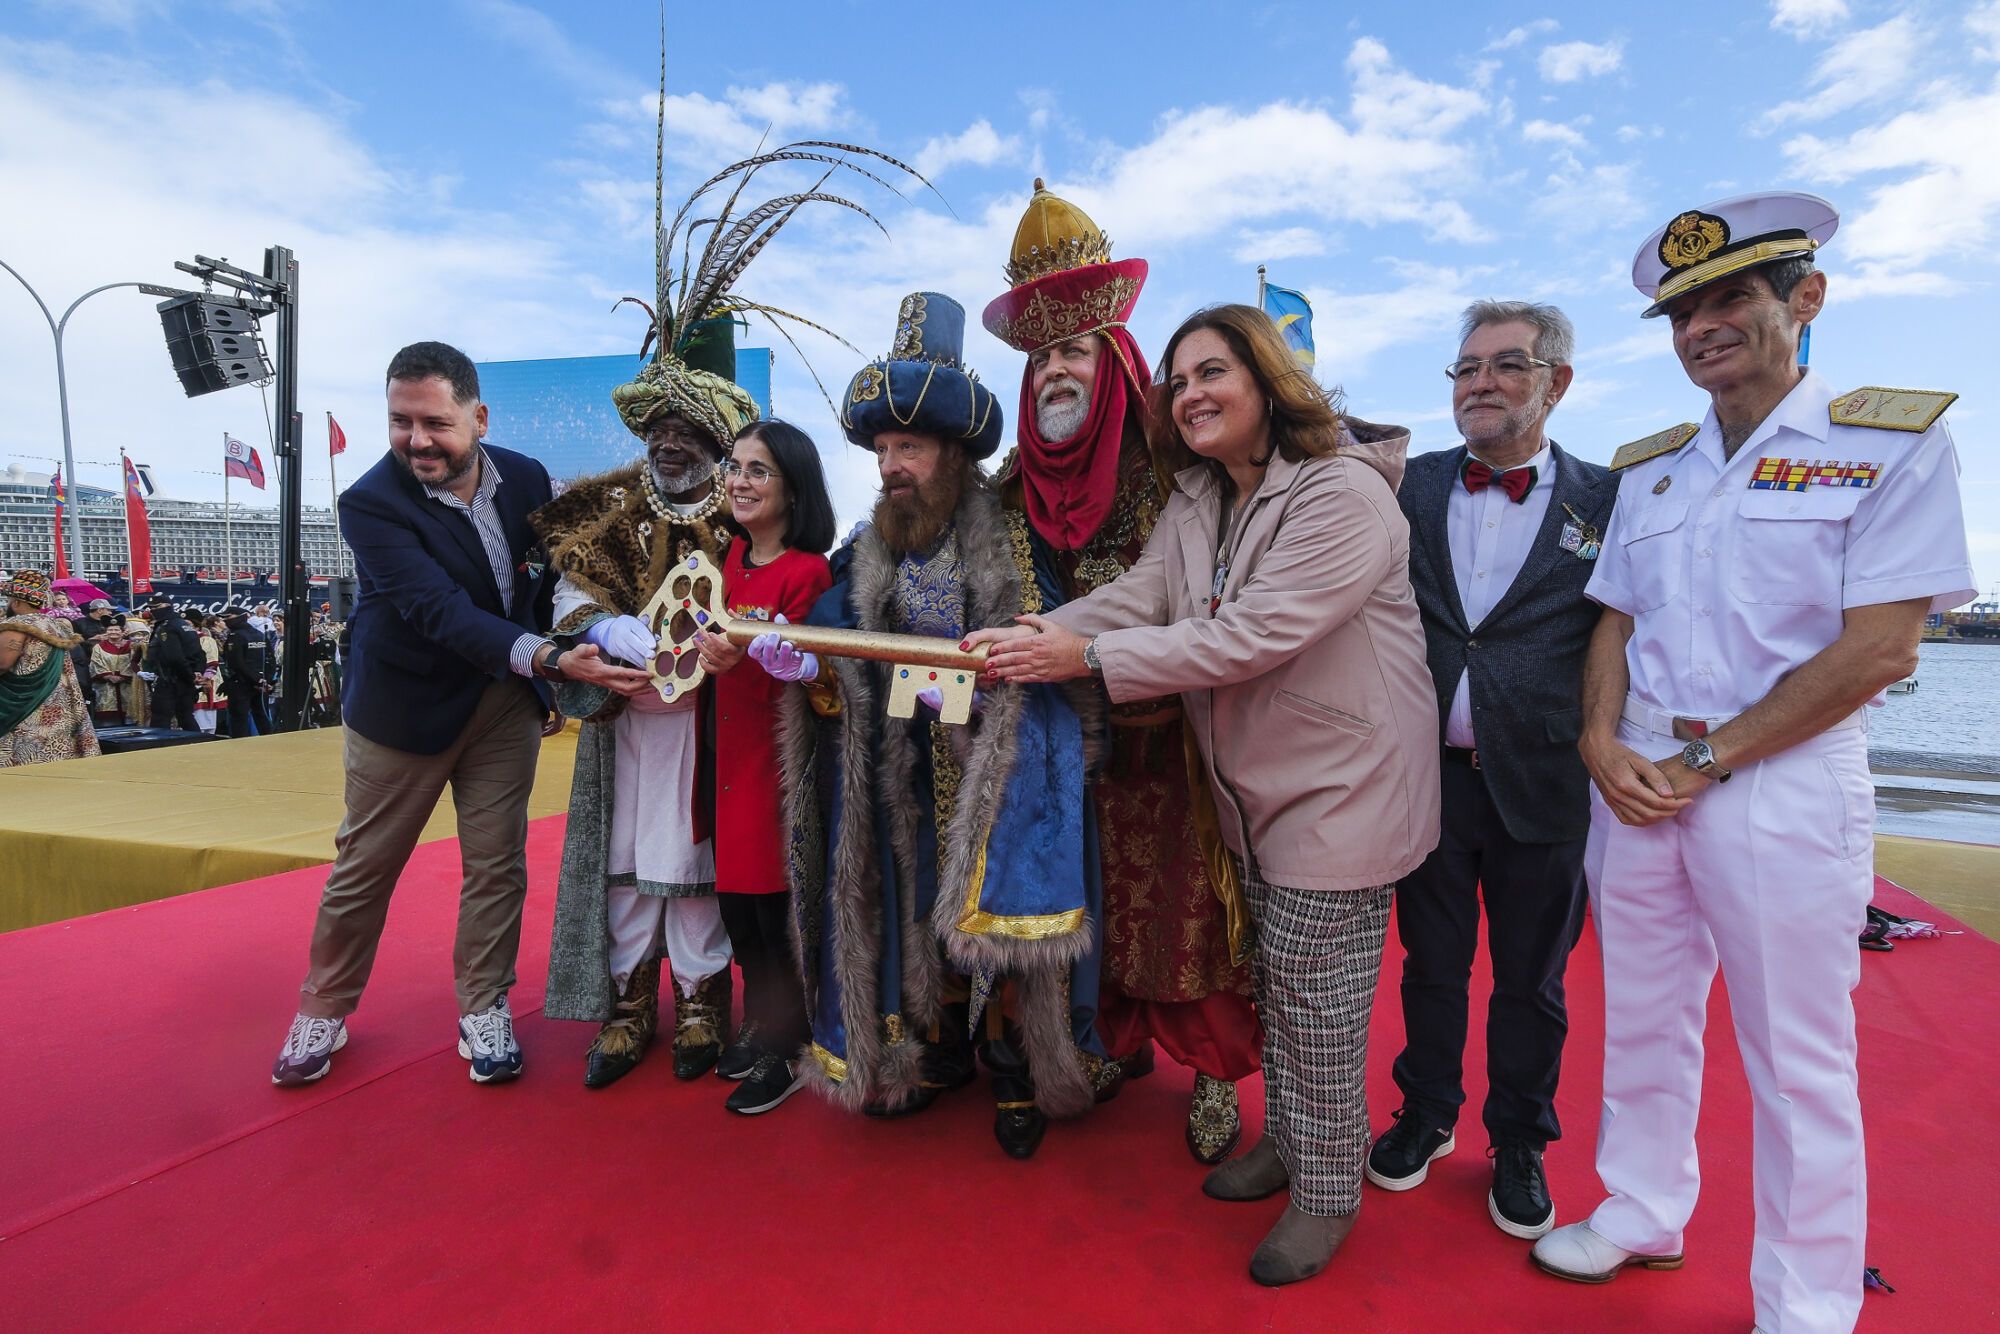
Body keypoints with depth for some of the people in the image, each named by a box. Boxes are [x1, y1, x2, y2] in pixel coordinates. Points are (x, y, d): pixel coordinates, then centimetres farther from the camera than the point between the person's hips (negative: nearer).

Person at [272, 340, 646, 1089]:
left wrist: (538, 681, 0)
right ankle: (324, 1011, 33)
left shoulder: (527, 479, -8)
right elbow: (442, 611, -31)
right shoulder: (371, 502, -21)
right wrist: (550, 661, -42)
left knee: (498, 862, 8)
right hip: (404, 705, -3)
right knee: (364, 865, 11)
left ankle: (483, 1010, 25)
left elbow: (547, 579, 5)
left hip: (506, 703, 3)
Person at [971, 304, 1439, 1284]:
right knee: (1276, 982, 20)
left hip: (1342, 789, -7)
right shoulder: (1198, 503, 6)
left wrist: (1087, 658, -28)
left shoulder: (1342, 494, -21)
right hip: (1258, 788, 8)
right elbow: (1137, 596, -6)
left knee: (1315, 999, 2)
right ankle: (1286, 1141, 41)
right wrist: (1032, 636, -23)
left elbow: (1247, 637, -29)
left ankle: (1327, 1194, 24)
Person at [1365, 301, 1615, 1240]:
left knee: (1530, 981, 15)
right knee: (1432, 964, 17)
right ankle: (1427, 1115, 38)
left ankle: (1519, 1144, 36)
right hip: (1431, 773, 1)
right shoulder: (1412, 487, 3)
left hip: (1541, 784, -1)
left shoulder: (1607, 503, -1)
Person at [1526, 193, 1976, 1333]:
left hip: (1786, 780, -5)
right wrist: (1603, 739, -6)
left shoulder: (1896, 438, -5)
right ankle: (1643, 1217, 35)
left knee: (1798, 1057, 7)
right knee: (1643, 1022, 16)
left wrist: (1707, 758, -15)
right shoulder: (1648, 467, 12)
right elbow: (1616, 622, 11)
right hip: (1637, 780, 5)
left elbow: (1881, 647, -12)